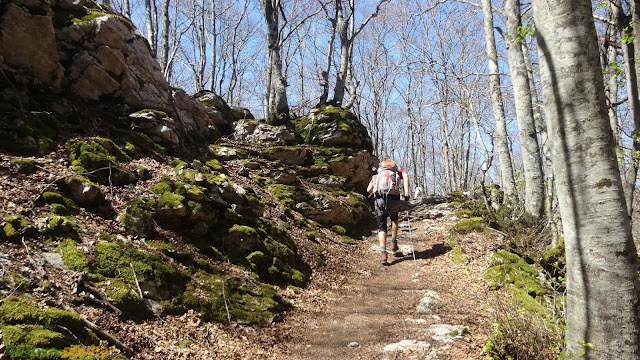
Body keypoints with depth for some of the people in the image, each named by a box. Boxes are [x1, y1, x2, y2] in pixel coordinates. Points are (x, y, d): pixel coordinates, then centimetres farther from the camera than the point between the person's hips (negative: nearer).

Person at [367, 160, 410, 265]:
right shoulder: (397, 171, 23)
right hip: (394, 200, 0)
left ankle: (383, 254, -5)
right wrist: (406, 193, -7)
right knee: (394, 219, 32)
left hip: (380, 201, 0)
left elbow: (369, 190, 15)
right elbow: (405, 176, -2)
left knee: (382, 228, 8)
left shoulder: (376, 175, 26)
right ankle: (394, 244, 28)